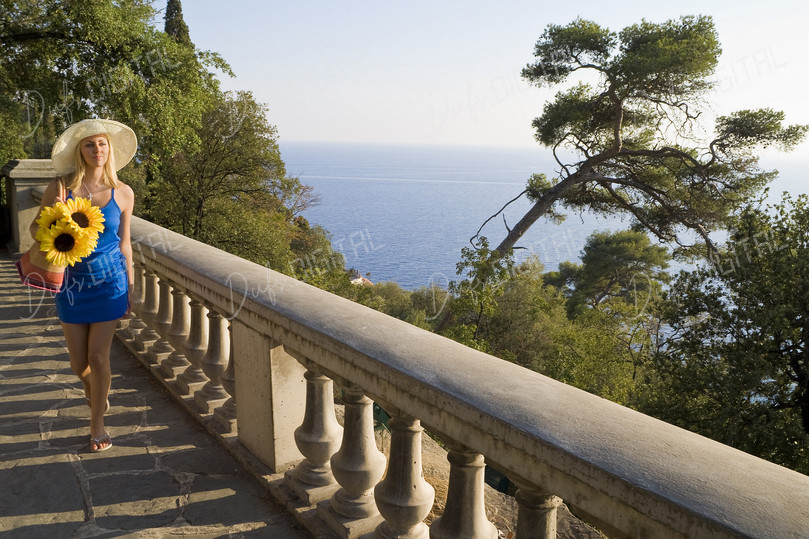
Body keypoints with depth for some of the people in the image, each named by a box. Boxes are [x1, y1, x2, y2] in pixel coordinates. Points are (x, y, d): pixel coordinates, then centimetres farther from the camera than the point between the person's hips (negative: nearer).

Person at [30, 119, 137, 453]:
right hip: (72, 281, 1)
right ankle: (93, 387, 45)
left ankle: (97, 424, 19)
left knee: (98, 357, 0)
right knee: (78, 363, 8)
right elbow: (35, 229, 2)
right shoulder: (60, 187, -4)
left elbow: (124, 243, 5)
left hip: (109, 281, -1)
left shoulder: (122, 193, -3)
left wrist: (129, 286, 7)